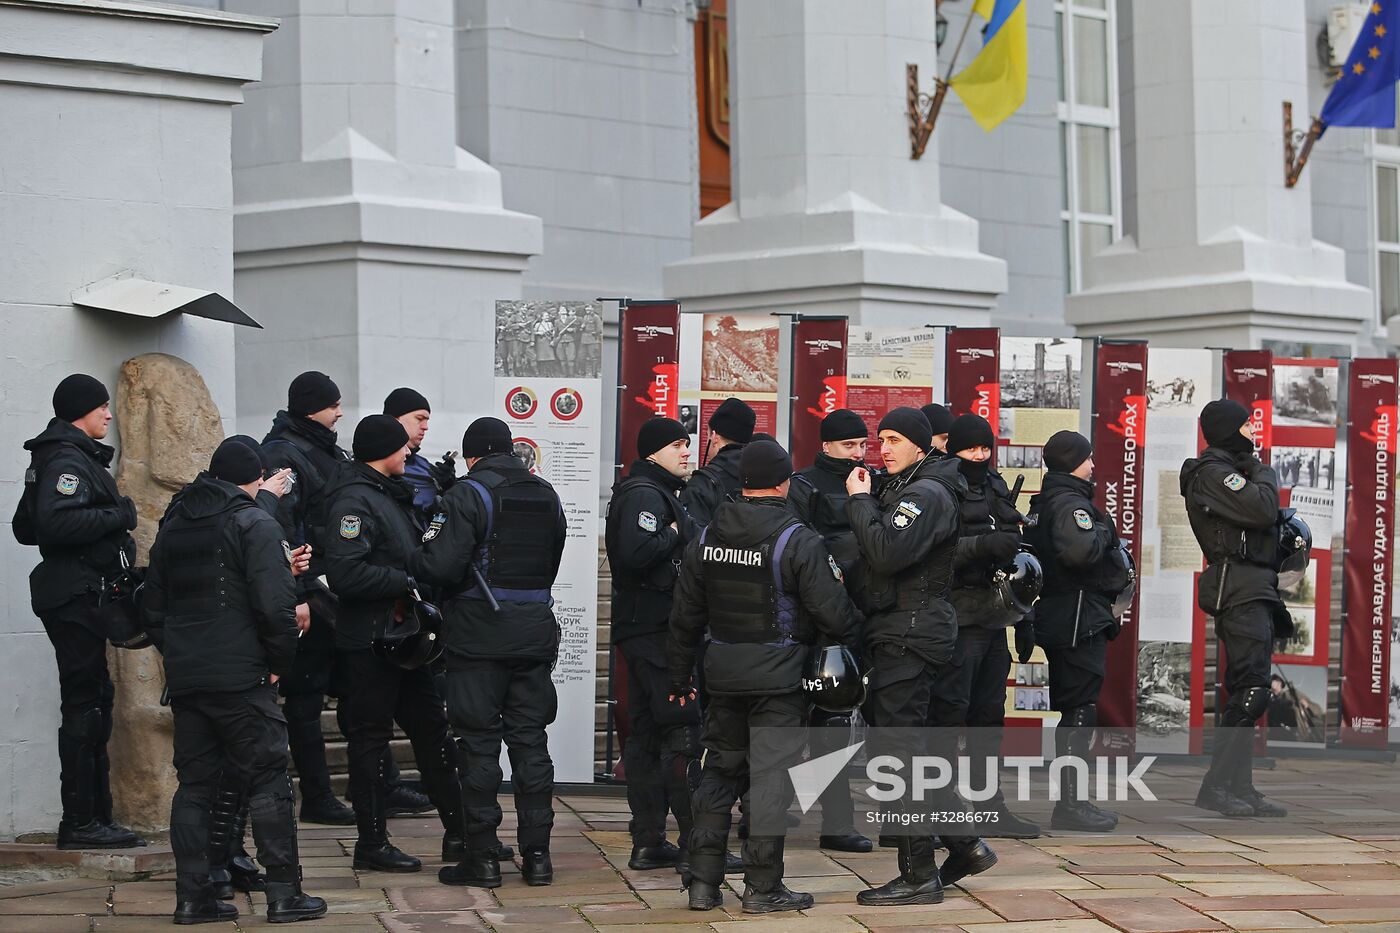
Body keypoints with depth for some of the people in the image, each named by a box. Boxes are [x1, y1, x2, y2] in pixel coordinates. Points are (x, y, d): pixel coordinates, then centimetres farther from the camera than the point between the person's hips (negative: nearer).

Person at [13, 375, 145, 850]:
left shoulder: (73, 456, 19)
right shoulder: (67, 460, -13)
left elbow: (24, 527, 22)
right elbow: (55, 522, -29)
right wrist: (117, 516, -19)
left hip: (79, 598, 11)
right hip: (77, 595, -11)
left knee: (93, 703, 13)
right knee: (85, 705, -9)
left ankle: (95, 816, 18)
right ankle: (81, 822, -7)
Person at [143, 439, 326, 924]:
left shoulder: (173, 526, 15)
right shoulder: (255, 524, -7)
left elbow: (152, 607, 19)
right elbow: (276, 605, -17)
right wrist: (279, 662, -4)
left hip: (184, 678, 7)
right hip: (241, 678, -6)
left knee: (194, 784, 9)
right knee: (268, 782, -1)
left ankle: (192, 896, 8)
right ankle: (284, 893, -1)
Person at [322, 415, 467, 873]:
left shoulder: (391, 494, 15)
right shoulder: (354, 501, -17)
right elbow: (345, 573, -28)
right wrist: (406, 581, -22)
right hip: (368, 642, -10)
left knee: (432, 728, 13)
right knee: (370, 739, -1)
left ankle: (458, 831, 20)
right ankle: (372, 844, 7)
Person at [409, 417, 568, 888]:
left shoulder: (467, 495, -11)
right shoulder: (546, 495, 10)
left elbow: (441, 565, -19)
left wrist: (412, 561, 1)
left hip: (479, 636, -5)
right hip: (535, 633, 5)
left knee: (480, 744, 0)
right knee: (530, 741, 9)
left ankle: (482, 856, 1)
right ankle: (536, 853, 9)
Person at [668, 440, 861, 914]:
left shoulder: (706, 538, 5)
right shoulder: (799, 541, -13)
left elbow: (685, 616, 11)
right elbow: (832, 612, -14)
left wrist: (680, 676, 20)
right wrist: (854, 632, 8)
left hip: (723, 674, 5)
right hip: (780, 676, -5)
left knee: (718, 770, 13)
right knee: (772, 776, 0)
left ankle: (703, 881, 13)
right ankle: (763, 887, 3)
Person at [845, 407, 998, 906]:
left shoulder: (926, 494, -13)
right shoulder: (904, 489, 18)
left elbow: (886, 554, -26)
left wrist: (860, 501, -17)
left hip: (910, 635, -10)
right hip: (898, 634, 10)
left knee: (896, 751, -8)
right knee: (902, 749, 14)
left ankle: (919, 875, -4)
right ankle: (965, 844, 20)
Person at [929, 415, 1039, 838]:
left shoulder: (997, 488, 19)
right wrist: (983, 545, -27)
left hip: (993, 616, 8)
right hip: (957, 614, -8)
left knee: (989, 713, 11)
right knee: (950, 709, -10)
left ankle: (990, 806, 15)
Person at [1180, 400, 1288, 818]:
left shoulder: (1233, 470, 22)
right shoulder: (1213, 473, -10)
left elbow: (1263, 518, 23)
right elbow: (1261, 509, -20)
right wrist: (1266, 474, -3)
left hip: (1254, 591, 11)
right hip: (1239, 590, -11)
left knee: (1245, 693, 9)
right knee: (1251, 689, -16)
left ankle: (1240, 787, 11)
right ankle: (1216, 786, -16)